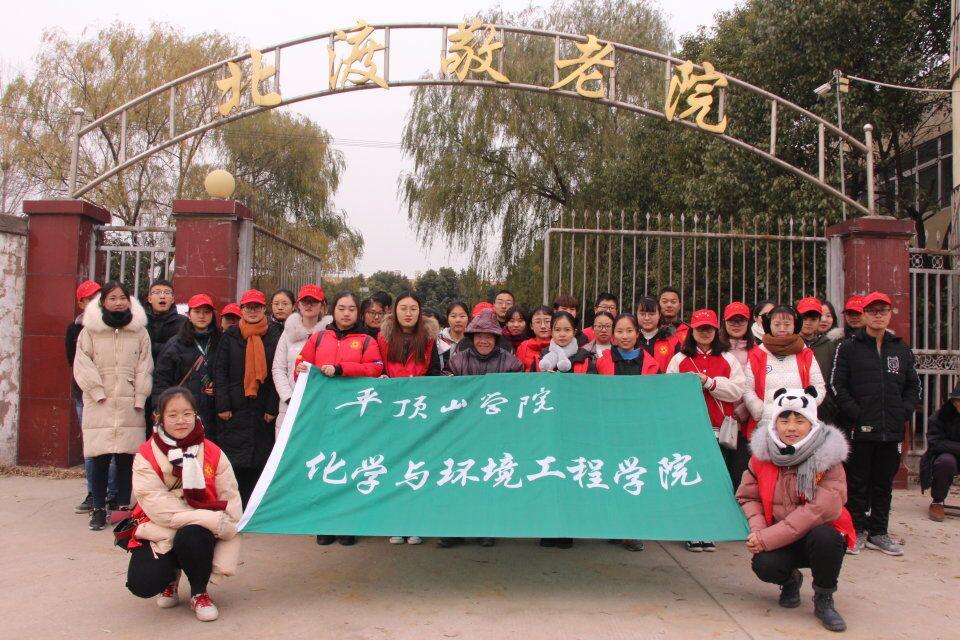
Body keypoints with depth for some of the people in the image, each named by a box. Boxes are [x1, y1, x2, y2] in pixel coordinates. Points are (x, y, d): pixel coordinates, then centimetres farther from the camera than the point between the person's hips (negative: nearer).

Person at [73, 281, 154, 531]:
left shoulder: (140, 332, 8)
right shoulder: (89, 331, 4)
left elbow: (144, 368, 7)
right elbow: (82, 365, 0)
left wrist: (140, 398, -1)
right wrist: (98, 392, -8)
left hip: (130, 406, 1)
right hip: (99, 405, -1)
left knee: (126, 456, 2)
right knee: (100, 458, -2)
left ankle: (124, 506, 13)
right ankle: (98, 508, 10)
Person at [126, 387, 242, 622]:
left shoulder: (213, 454, -3)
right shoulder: (147, 455, -7)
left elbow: (231, 502, -5)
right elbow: (156, 505, -18)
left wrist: (224, 558, -15)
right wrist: (210, 519, -29)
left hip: (201, 532, 0)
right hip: (159, 533, 0)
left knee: (191, 536, -35)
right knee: (142, 584, -25)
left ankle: (199, 593, -3)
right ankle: (170, 578, 15)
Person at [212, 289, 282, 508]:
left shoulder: (274, 335, 4)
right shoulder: (230, 336, 6)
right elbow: (219, 372, 3)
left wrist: (272, 407, -5)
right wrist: (222, 405, -5)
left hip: (262, 409, 0)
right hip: (235, 409, 0)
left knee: (260, 459, 3)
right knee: (234, 460, 1)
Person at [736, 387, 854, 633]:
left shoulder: (827, 457, -15)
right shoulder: (763, 455, -4)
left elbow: (818, 510, -24)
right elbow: (748, 496, 3)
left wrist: (767, 538, -27)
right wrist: (757, 530, -19)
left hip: (820, 533, -2)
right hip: (779, 541, 2)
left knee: (824, 537, -36)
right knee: (764, 565, -28)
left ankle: (824, 600, -7)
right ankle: (790, 580, 13)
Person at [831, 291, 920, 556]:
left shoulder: (902, 349, 12)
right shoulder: (849, 348, 0)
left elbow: (913, 386, 15)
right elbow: (837, 386, -6)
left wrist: (904, 413, 0)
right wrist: (857, 415, -13)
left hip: (892, 431, 4)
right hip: (860, 430, -3)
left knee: (884, 484, 11)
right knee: (858, 483, 3)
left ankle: (878, 532, 21)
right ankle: (857, 530, 14)